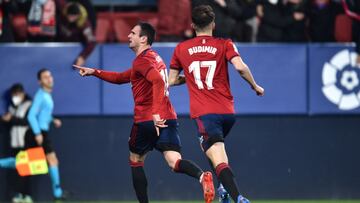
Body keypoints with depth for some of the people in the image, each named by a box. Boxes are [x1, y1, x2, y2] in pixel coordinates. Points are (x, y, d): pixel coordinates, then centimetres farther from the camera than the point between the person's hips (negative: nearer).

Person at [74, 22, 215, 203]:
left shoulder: (142, 60, -7)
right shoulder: (154, 58, 23)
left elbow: (158, 81, -26)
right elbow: (122, 78, 33)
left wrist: (156, 113, -33)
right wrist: (95, 72, 30)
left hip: (147, 120, -7)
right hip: (167, 118, 7)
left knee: (135, 160, 15)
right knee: (174, 162, -10)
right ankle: (202, 176, -40)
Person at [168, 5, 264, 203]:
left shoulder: (181, 49, 8)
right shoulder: (224, 45, 4)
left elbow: (172, 81, 13)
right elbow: (240, 67, -11)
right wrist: (255, 86, 4)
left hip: (203, 113, -3)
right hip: (227, 112, 3)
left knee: (219, 161, -14)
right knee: (213, 149, 31)